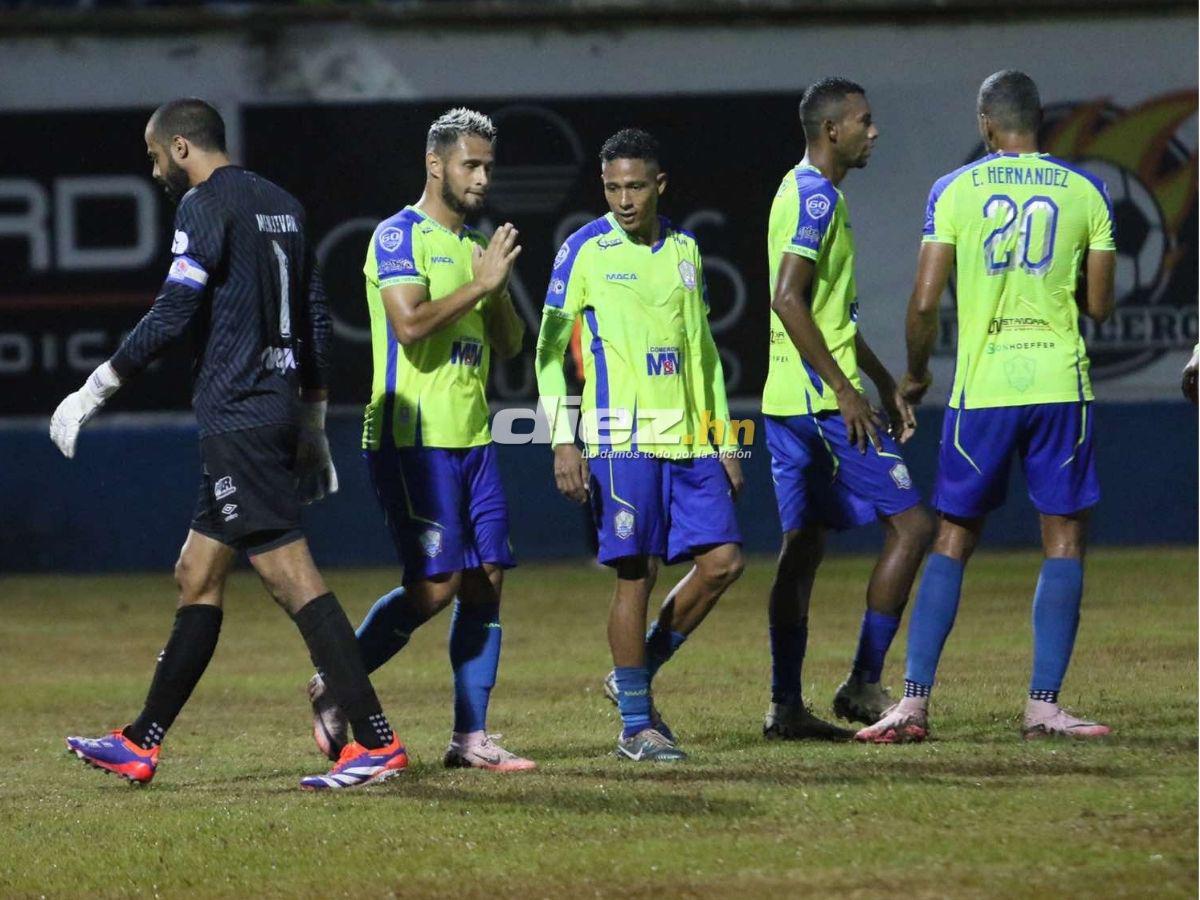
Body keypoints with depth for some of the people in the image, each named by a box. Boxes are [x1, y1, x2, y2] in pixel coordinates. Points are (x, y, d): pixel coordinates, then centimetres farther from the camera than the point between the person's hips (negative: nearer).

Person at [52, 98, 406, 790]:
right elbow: (316, 320, 19)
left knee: (292, 576, -11)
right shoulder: (282, 205, 17)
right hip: (278, 410, 9)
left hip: (238, 418, -9)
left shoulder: (206, 205, -10)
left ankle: (377, 741, -16)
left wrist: (96, 390, -11)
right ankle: (142, 744, 19)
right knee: (197, 576, 14)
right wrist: (314, 427, 24)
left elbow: (172, 316, -17)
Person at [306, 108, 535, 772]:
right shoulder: (400, 236, -6)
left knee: (486, 580, 1)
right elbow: (411, 325, -20)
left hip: (471, 437, 8)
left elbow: (509, 345, 17)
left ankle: (470, 736, 4)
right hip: (414, 436, -8)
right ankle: (335, 686, 4)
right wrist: (480, 285, -16)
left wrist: (498, 289, -1)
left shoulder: (477, 244, 18)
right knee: (437, 582, -13)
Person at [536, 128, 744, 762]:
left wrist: (723, 440, 18)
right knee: (636, 573, -6)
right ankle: (636, 726, 1)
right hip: (622, 439, -6)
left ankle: (636, 675, 15)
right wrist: (562, 442, -10)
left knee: (722, 559, -1)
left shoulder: (684, 251, 14)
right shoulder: (585, 251, -2)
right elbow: (549, 349, -2)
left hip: (689, 440, 6)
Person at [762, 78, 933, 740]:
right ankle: (863, 685, -6)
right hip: (822, 401, -10)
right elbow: (787, 300, -22)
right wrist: (845, 390, -22)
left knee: (802, 546, 9)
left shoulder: (806, 193, 19)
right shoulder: (817, 196, -13)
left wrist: (884, 383, 26)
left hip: (788, 403, 10)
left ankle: (786, 706, 7)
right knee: (910, 524, -6)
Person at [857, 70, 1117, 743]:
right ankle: (1044, 704, -3)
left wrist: (915, 374, 14)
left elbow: (925, 302, -3)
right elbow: (1100, 306, 5)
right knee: (1065, 540, 5)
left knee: (953, 541, 8)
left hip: (982, 388, 0)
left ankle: (915, 701, 2)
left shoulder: (955, 191, 1)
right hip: (1060, 384, 0)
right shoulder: (1086, 193, 4)